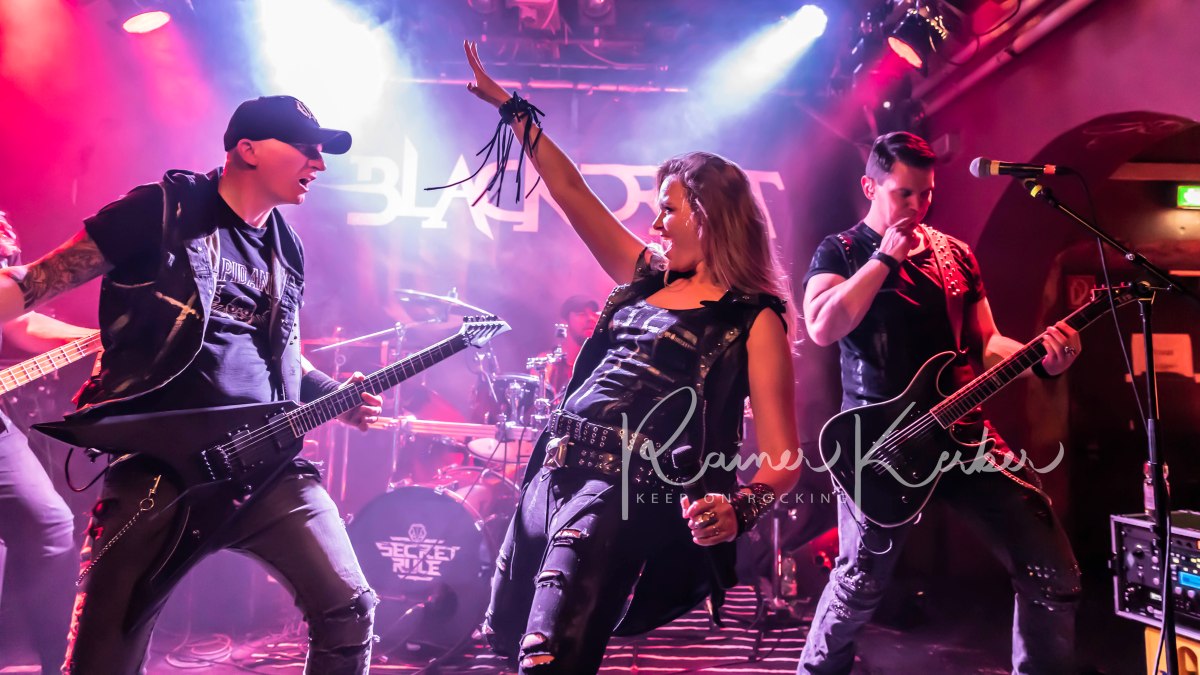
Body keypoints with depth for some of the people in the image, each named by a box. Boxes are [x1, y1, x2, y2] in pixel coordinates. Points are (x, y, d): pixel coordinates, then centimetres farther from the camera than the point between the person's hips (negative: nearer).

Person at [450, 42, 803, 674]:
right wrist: (511, 106, 20)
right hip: (556, 471, 8)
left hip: (630, 492, -8)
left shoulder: (754, 319, -4)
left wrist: (737, 508, -28)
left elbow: (781, 457, -9)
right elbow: (571, 191, 18)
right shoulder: (646, 278, 15)